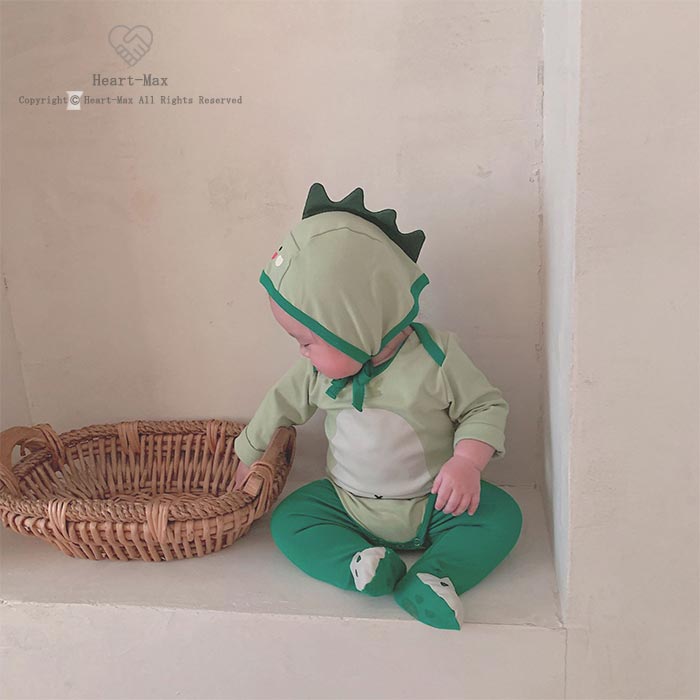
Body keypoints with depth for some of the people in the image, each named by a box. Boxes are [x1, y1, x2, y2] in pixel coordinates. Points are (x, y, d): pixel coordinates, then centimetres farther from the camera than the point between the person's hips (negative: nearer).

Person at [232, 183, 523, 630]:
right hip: (349, 505, 4)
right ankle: (358, 565, -31)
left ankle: (430, 578, -33)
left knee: (501, 516, -23)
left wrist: (467, 462, -28)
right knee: (288, 521, -14)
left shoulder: (436, 357, -20)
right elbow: (281, 406, 10)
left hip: (433, 506, -3)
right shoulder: (318, 370, -6)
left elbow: (486, 408, -11)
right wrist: (248, 457, 21)